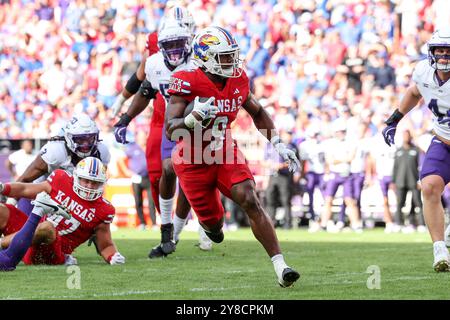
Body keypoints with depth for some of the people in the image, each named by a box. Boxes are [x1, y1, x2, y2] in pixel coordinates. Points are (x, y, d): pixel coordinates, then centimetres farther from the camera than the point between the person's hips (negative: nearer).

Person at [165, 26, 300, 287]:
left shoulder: (238, 81, -5)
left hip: (226, 155, 3)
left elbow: (258, 113, 14)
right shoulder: (187, 83, -21)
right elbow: (171, 131, -24)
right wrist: (194, 118, -44)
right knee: (212, 221, 4)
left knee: (251, 202, -17)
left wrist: (279, 145, 6)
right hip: (194, 163, -3)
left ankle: (280, 266, -22)